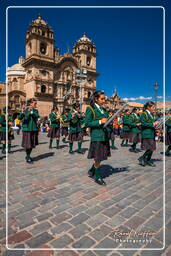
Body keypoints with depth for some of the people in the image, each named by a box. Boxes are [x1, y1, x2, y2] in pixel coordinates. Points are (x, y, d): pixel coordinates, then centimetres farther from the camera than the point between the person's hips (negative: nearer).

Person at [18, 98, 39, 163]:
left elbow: (37, 116, -13)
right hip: (27, 129, -5)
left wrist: (31, 111, -27)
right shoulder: (25, 110, -5)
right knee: (28, 144, -2)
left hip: (34, 129, 5)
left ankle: (28, 156, 30)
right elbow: (20, 118, -17)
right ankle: (28, 158, 14)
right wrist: (22, 112, -34)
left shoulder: (35, 110, 7)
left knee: (32, 144, 12)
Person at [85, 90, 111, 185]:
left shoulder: (104, 110, 13)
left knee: (102, 156, 13)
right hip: (97, 136, -7)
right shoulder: (90, 109, -8)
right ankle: (97, 177, 20)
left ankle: (91, 171, 34)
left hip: (105, 135, 7)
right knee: (98, 157, 2)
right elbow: (87, 123, -13)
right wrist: (100, 121, -19)